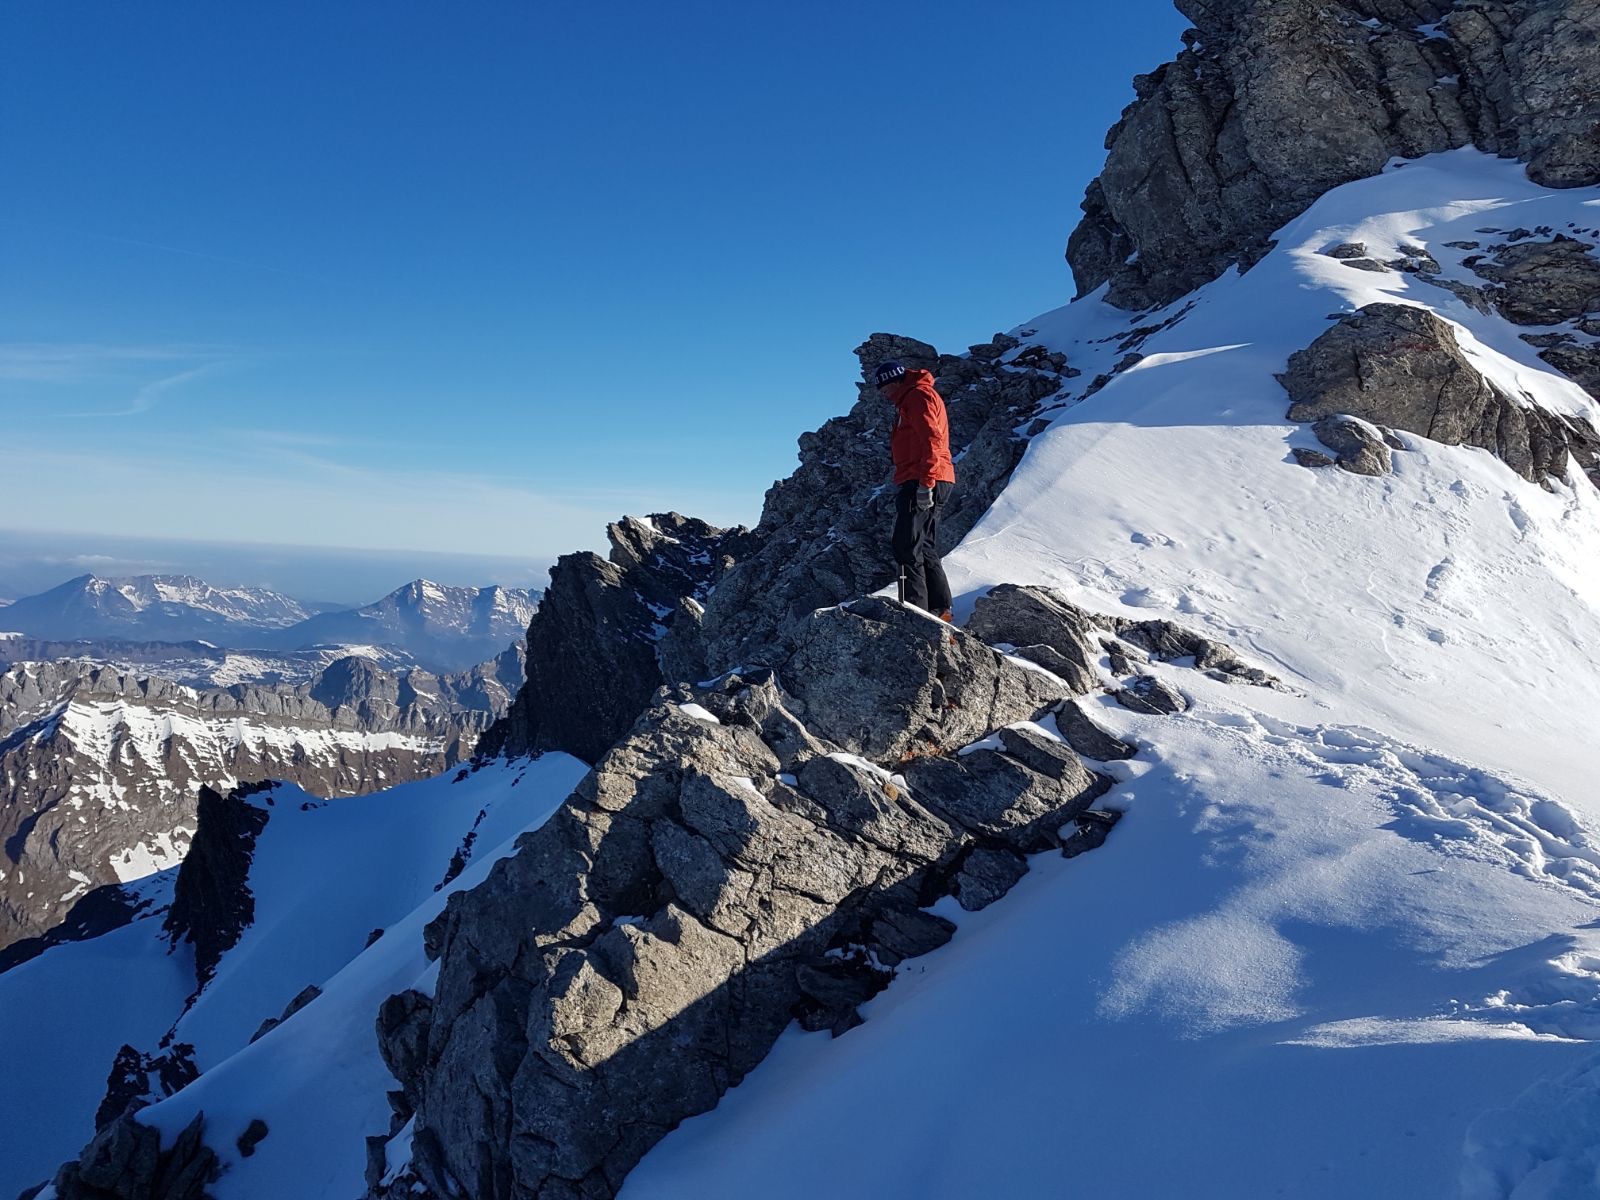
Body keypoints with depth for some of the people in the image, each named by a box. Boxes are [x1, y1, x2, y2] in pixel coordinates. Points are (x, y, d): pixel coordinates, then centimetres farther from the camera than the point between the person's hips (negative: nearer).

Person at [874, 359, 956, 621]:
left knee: (908, 550, -12)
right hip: (920, 484, 11)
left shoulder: (918, 395, -6)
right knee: (926, 552, 11)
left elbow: (932, 440, -18)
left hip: (921, 485, -11)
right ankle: (940, 610, 11)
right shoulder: (909, 401, 26)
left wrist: (925, 483, -23)